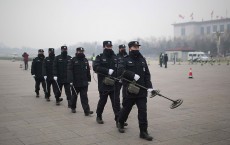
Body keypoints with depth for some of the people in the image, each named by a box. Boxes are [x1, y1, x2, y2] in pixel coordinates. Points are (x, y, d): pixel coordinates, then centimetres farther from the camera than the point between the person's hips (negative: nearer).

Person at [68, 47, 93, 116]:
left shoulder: (85, 60, 9)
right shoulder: (73, 60, -5)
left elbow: (88, 71, 13)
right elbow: (70, 70, -10)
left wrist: (89, 79, 9)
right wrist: (71, 80, -16)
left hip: (84, 82, 3)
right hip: (75, 82, -2)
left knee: (84, 97, -2)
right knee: (74, 95, 13)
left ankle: (87, 111, -7)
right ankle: (73, 108, 33)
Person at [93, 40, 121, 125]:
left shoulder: (115, 57, 10)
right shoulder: (100, 57, -1)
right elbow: (95, 67, -18)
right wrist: (108, 71, -26)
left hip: (114, 84, 3)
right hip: (103, 84, -2)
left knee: (116, 102, -1)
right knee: (102, 101, 10)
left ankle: (118, 119, 2)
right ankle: (99, 116, 31)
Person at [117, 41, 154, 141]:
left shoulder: (142, 60, 12)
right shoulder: (125, 60, -1)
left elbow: (147, 74, 11)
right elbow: (122, 70, -16)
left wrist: (149, 86, 0)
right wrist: (133, 75, -26)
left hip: (142, 91, 3)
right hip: (129, 90, -3)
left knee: (143, 111, -1)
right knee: (126, 108, 12)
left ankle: (143, 132, 5)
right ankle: (120, 123, 39)